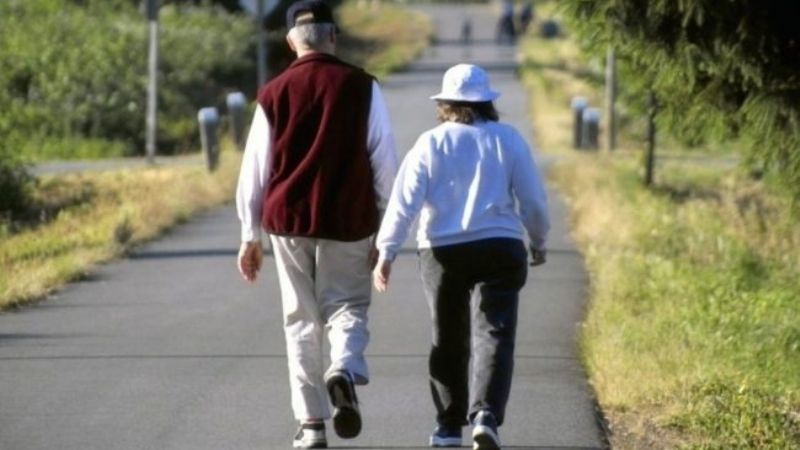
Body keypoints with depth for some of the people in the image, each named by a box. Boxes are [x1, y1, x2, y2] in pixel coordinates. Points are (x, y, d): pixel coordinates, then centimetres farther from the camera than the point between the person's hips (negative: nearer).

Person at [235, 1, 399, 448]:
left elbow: (255, 170, 6)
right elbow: (386, 163, -1)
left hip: (288, 221, 1)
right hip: (349, 224, -1)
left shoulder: (273, 94, 3)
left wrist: (251, 236, 12)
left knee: (301, 320, 9)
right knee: (347, 307, 9)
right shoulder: (363, 87, -1)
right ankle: (345, 371, -23)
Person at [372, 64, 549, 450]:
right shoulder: (507, 140, 3)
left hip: (442, 252, 1)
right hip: (499, 248, -1)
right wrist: (538, 243, 21)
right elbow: (533, 200, 5)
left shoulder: (430, 144, 0)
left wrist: (386, 251, -5)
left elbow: (404, 200, -7)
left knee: (448, 341, 14)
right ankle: (485, 415, -26)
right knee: (494, 336, -6)